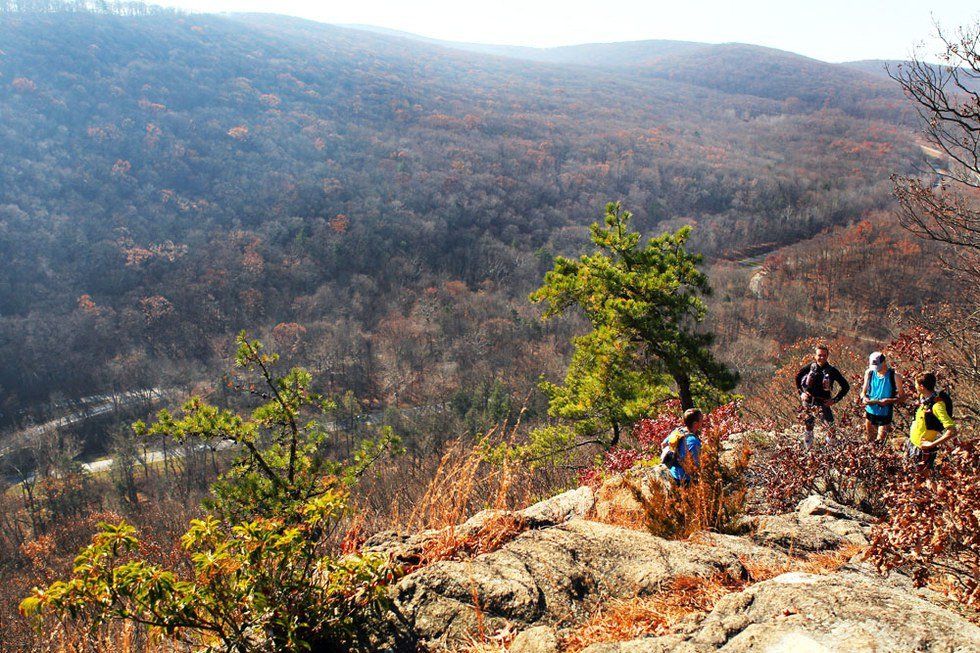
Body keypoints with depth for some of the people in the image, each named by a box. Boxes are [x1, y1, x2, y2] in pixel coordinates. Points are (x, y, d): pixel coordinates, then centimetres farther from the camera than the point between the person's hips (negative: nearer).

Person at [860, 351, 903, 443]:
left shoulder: (894, 376, -12)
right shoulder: (869, 373, -2)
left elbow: (902, 398, -8)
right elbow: (863, 391, 9)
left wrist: (889, 401, -27)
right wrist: (864, 398, -14)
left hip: (885, 415, -4)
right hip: (870, 412, 4)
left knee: (879, 442, -2)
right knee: (870, 441, 15)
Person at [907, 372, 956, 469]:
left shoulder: (937, 405, -26)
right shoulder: (923, 398, -1)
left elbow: (952, 431, -31)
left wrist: (932, 444, -26)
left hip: (923, 450, -8)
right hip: (913, 443, 8)